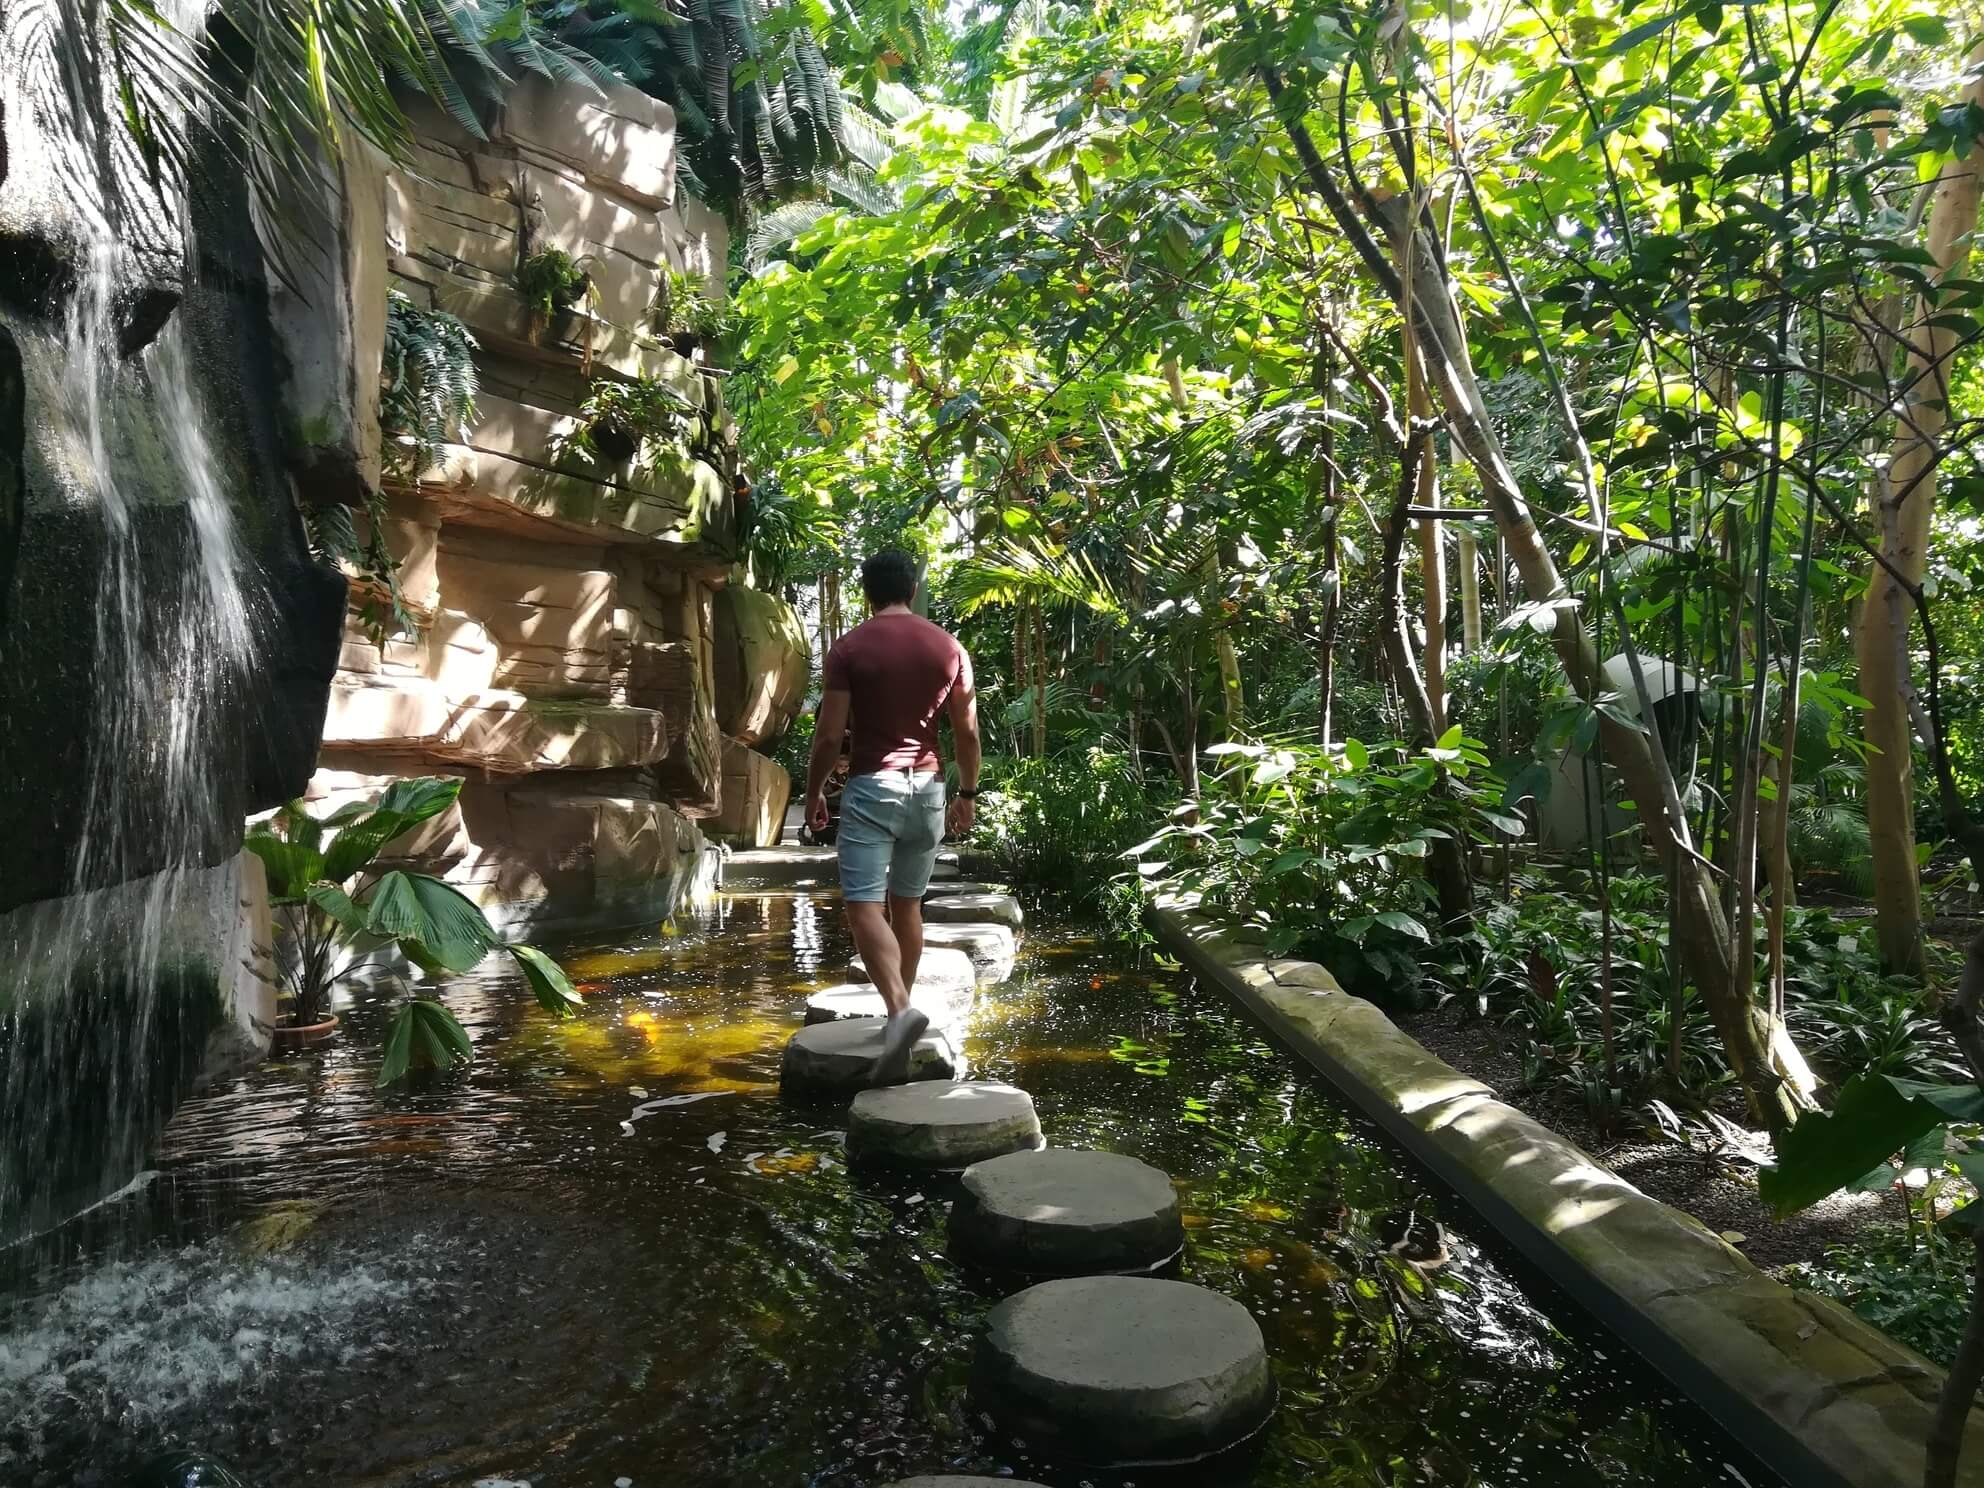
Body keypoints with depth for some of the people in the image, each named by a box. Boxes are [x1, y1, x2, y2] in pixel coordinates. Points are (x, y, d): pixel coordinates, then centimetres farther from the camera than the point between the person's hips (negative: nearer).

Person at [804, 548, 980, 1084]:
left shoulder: (850, 647, -5)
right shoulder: (948, 646, 4)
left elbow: (829, 734, -7)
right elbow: (967, 732, 6)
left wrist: (813, 792, 7)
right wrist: (968, 793, 17)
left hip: (871, 786, -4)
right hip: (928, 787, 4)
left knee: (864, 906, -7)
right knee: (906, 904, 16)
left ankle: (900, 1008, -27)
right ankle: (900, 1010, 23)